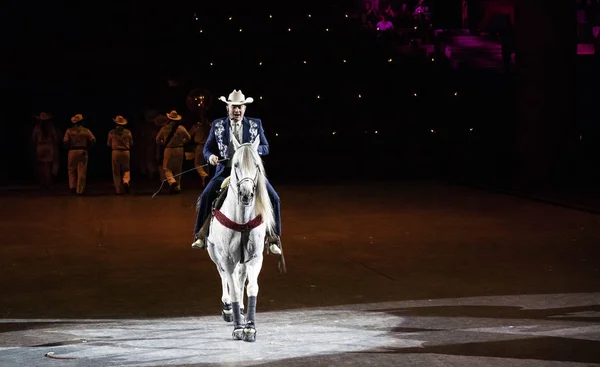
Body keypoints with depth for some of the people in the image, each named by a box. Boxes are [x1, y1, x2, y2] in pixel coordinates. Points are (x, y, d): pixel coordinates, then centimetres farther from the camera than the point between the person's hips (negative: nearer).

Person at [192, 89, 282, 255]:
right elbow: (207, 148, 11)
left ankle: (272, 238, -4)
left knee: (273, 198, -17)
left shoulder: (256, 124, 6)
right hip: (225, 171, 0)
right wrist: (211, 156, -13)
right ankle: (201, 235, -8)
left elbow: (265, 148, 7)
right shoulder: (217, 125, 6)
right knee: (206, 196, -23)